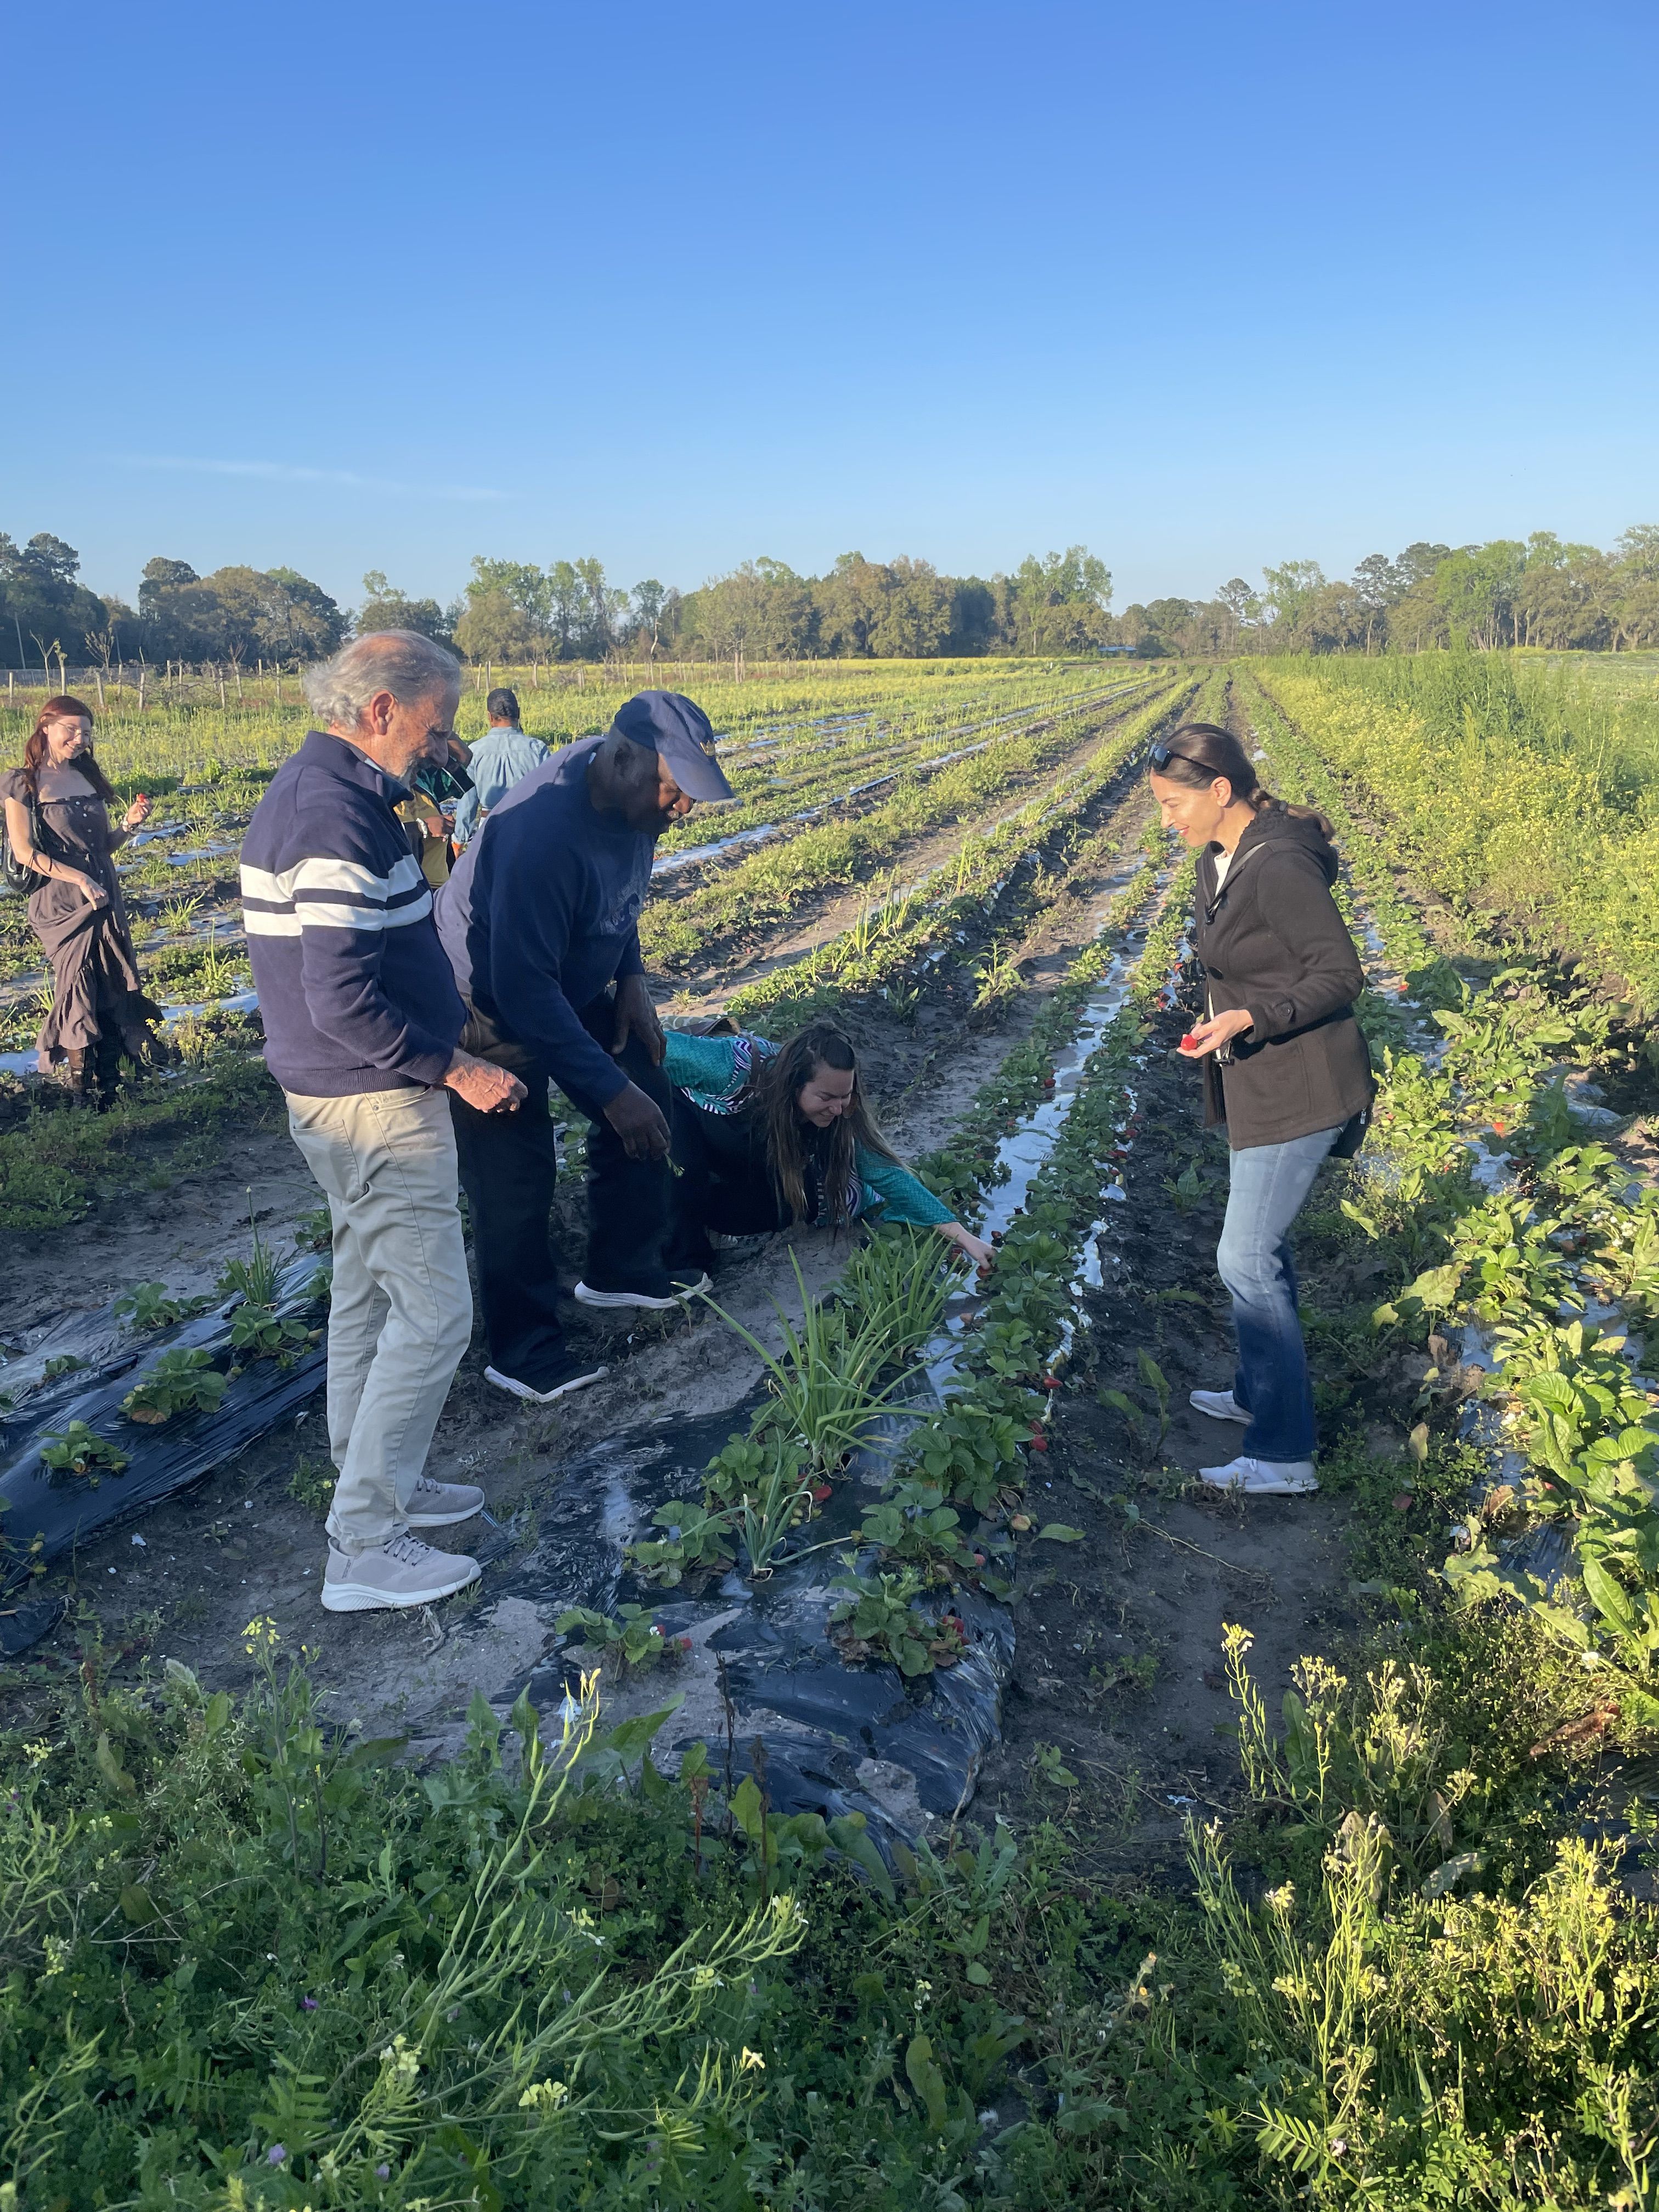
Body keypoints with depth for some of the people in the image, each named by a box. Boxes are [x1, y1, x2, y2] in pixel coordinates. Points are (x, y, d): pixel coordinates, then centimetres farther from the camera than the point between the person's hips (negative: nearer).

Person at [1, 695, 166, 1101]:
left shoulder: (90, 777, 12)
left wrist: (129, 824, -3)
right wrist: (81, 879, -19)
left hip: (106, 900, 6)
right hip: (60, 904, -6)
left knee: (115, 989, 5)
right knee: (79, 989, -1)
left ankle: (110, 1084, 14)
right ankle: (83, 1088, 10)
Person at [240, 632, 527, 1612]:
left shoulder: (302, 789, 11)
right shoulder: (339, 815, -22)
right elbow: (344, 1003, -27)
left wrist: (441, 1015, 14)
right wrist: (456, 1070, -18)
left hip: (337, 1093, 11)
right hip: (380, 1102, -11)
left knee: (369, 1293, 19)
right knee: (434, 1317, -3)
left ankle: (378, 1485, 34)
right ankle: (365, 1550, 7)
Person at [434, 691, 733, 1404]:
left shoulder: (628, 793, -12)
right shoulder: (544, 832, -39)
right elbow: (523, 989, -37)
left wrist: (632, 978, -2)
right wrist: (611, 1090, -34)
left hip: (574, 985, 8)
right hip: (494, 1007, -8)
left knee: (644, 1107, 10)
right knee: (515, 1177, -4)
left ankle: (622, 1269, 29)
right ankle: (523, 1351, 13)